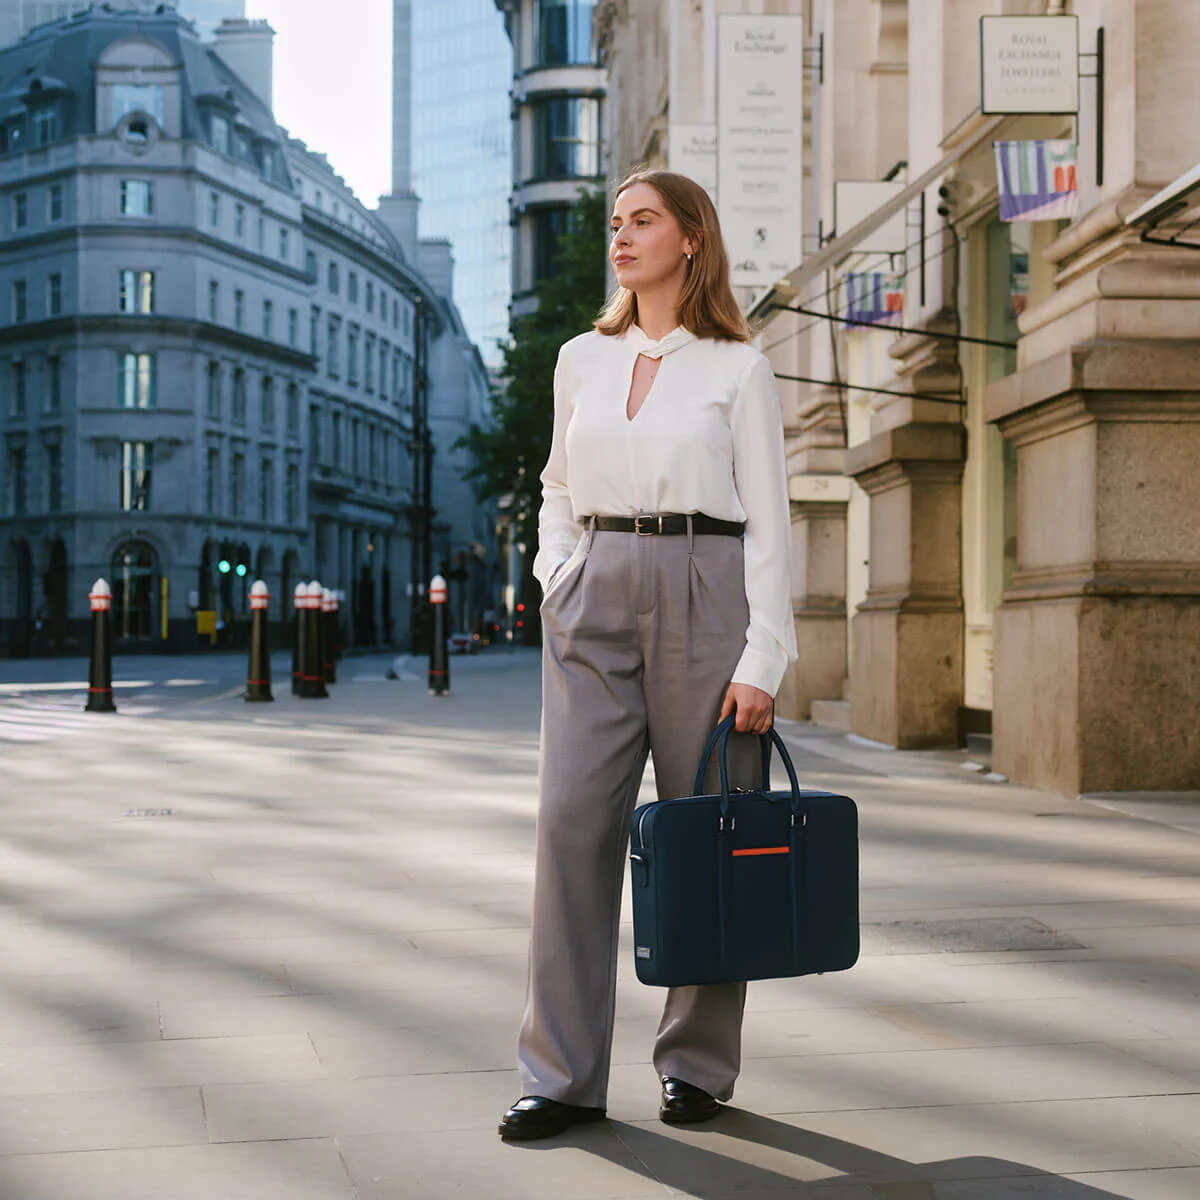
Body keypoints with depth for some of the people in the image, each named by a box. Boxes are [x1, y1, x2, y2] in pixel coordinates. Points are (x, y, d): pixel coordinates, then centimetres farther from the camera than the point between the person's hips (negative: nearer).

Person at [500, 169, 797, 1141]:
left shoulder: (738, 368, 2)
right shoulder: (582, 361, 14)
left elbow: (768, 522, -2)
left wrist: (762, 660, -10)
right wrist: (558, 578, 7)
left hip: (702, 594, -3)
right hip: (594, 598, 3)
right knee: (573, 823, -5)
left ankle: (699, 1064, 16)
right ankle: (564, 1077, 0)